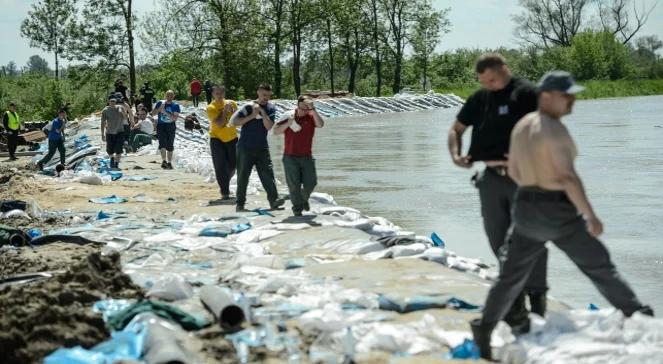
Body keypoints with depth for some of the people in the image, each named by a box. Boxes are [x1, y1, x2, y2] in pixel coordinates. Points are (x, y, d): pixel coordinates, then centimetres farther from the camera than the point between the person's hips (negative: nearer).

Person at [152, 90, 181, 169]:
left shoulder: (175, 105, -1)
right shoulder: (160, 103, 2)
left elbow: (175, 118, -11)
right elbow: (153, 113, 2)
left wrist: (165, 112, -20)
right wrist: (160, 108, -14)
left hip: (171, 127, 1)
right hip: (161, 126, -1)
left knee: (170, 146, 6)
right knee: (162, 143, -19)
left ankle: (169, 163, 16)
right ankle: (164, 161, -22)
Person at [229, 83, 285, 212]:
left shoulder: (271, 108, 3)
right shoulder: (248, 107, -4)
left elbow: (269, 126, -8)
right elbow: (233, 122, -9)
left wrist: (262, 112, -18)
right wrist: (252, 116, -15)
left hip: (262, 148, 2)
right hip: (245, 148, -2)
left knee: (268, 173, -9)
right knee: (242, 176, 2)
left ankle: (274, 200, -14)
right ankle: (240, 204, 10)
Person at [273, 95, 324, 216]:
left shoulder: (311, 117, 0)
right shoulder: (289, 117, 0)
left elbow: (321, 124, -21)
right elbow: (275, 131, -3)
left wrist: (312, 109, -26)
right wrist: (288, 123, -19)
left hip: (307, 156, 1)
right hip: (290, 157, -1)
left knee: (310, 182, 1)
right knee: (294, 184, -1)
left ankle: (304, 199, 30)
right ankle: (297, 207, 11)